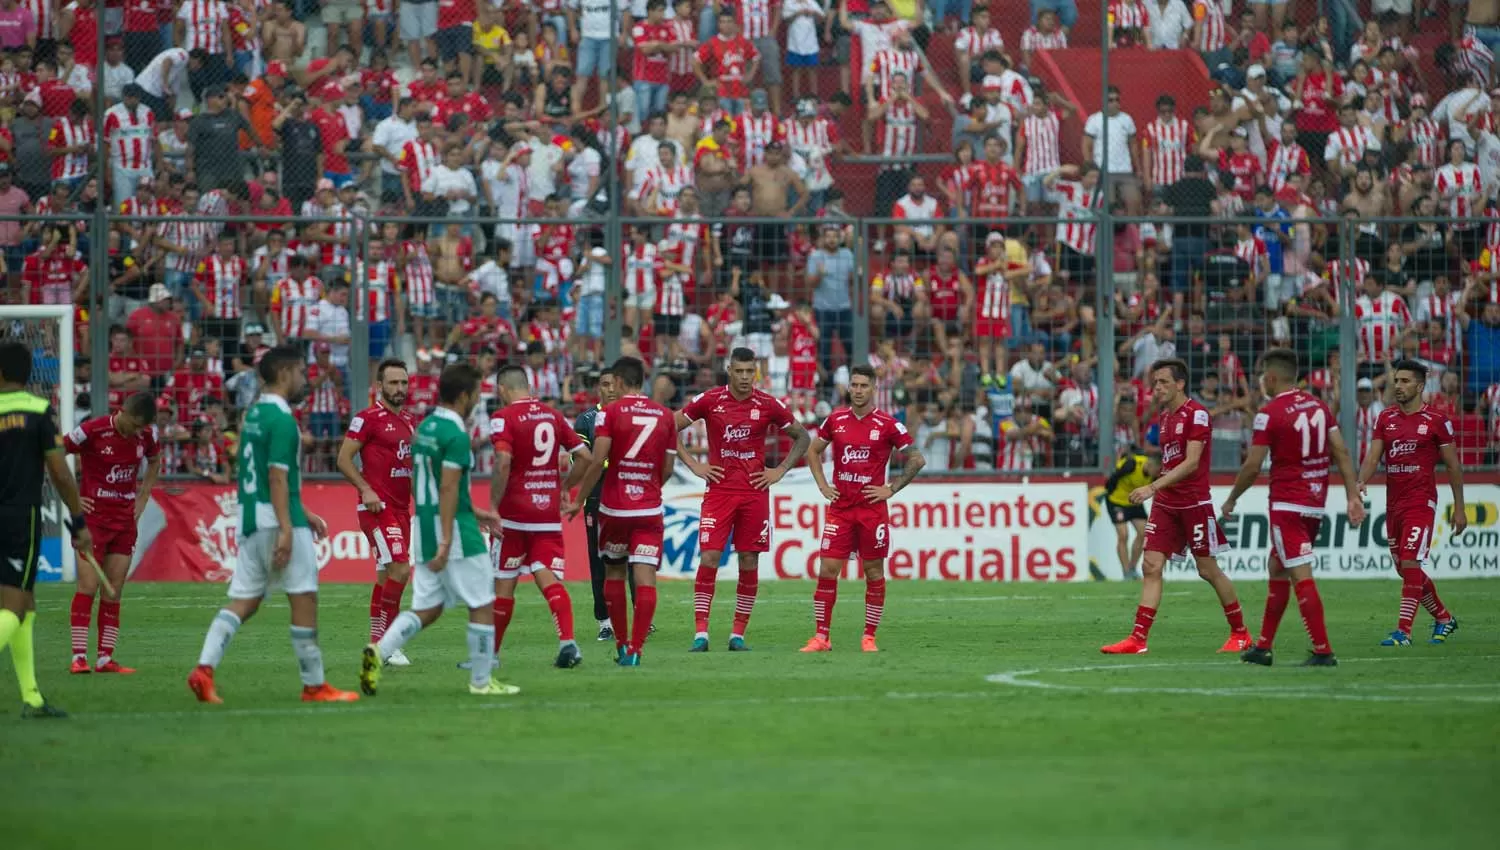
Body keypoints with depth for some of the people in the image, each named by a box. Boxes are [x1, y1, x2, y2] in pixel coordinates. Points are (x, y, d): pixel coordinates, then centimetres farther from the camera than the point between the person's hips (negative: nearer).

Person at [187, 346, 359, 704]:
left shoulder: (253, 415, 16)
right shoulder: (281, 419, -13)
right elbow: (278, 476, -19)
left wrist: (303, 514, 29)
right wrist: (286, 529, -23)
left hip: (249, 520, 9)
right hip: (276, 519, -9)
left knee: (243, 601, 7)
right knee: (304, 600, 1)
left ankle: (205, 668, -10)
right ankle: (314, 685, 6)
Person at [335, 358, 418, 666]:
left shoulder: (409, 420, 15)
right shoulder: (367, 418, -8)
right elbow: (343, 459, -10)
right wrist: (365, 490, -20)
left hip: (401, 508, 8)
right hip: (377, 507, -8)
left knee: (386, 576, 10)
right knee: (400, 569, -17)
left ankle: (377, 644, 15)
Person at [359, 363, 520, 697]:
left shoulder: (425, 428, 13)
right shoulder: (456, 435, -15)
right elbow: (448, 488, -21)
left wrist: (472, 511, 29)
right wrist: (446, 542, -23)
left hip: (424, 526, 8)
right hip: (454, 529, -8)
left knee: (427, 608, 10)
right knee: (482, 605, 4)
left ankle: (378, 651, -10)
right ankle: (481, 681, 9)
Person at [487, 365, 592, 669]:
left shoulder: (504, 417, -8)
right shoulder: (552, 415, 9)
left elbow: (504, 462, -21)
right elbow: (585, 457, 10)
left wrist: (493, 506, -17)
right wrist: (563, 489, 20)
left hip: (514, 514, -4)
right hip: (549, 512, 4)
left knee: (503, 584, 7)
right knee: (549, 579, -2)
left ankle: (491, 652, 17)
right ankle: (567, 641, -22)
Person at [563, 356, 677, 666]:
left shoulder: (610, 412, -5)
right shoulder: (665, 416, 5)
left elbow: (597, 462, -13)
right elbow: (667, 469, 10)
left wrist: (579, 500, -4)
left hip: (613, 508, -1)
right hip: (650, 509, 1)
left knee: (614, 574, 16)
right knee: (645, 578, -4)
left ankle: (621, 644, 21)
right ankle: (635, 649, -13)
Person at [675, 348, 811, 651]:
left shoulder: (768, 405, 1)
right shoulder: (709, 401, -2)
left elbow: (802, 437, 13)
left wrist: (780, 471, 3)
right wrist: (693, 465, -2)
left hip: (755, 491, 1)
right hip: (719, 489, -1)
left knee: (749, 562, 2)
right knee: (709, 558, -11)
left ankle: (738, 634, 11)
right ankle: (700, 632, -9)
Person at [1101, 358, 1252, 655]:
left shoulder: (1197, 414, -12)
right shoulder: (1166, 416, 13)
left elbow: (1191, 463, -21)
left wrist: (1153, 487, -27)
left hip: (1194, 504, -7)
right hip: (1166, 504, 7)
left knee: (1208, 570, 2)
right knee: (1151, 566, -3)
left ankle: (1240, 634, 17)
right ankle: (1137, 639, -7)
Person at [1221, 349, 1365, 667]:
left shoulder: (1269, 413, -12)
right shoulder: (1318, 406, 9)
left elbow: (1253, 466, -11)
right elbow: (1341, 453, 5)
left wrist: (1231, 499, 3)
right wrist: (1353, 496, 5)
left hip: (1288, 505, -8)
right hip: (1316, 503, 8)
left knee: (1301, 576, -9)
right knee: (1277, 568, 19)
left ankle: (1322, 651, -15)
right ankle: (1262, 647, 23)